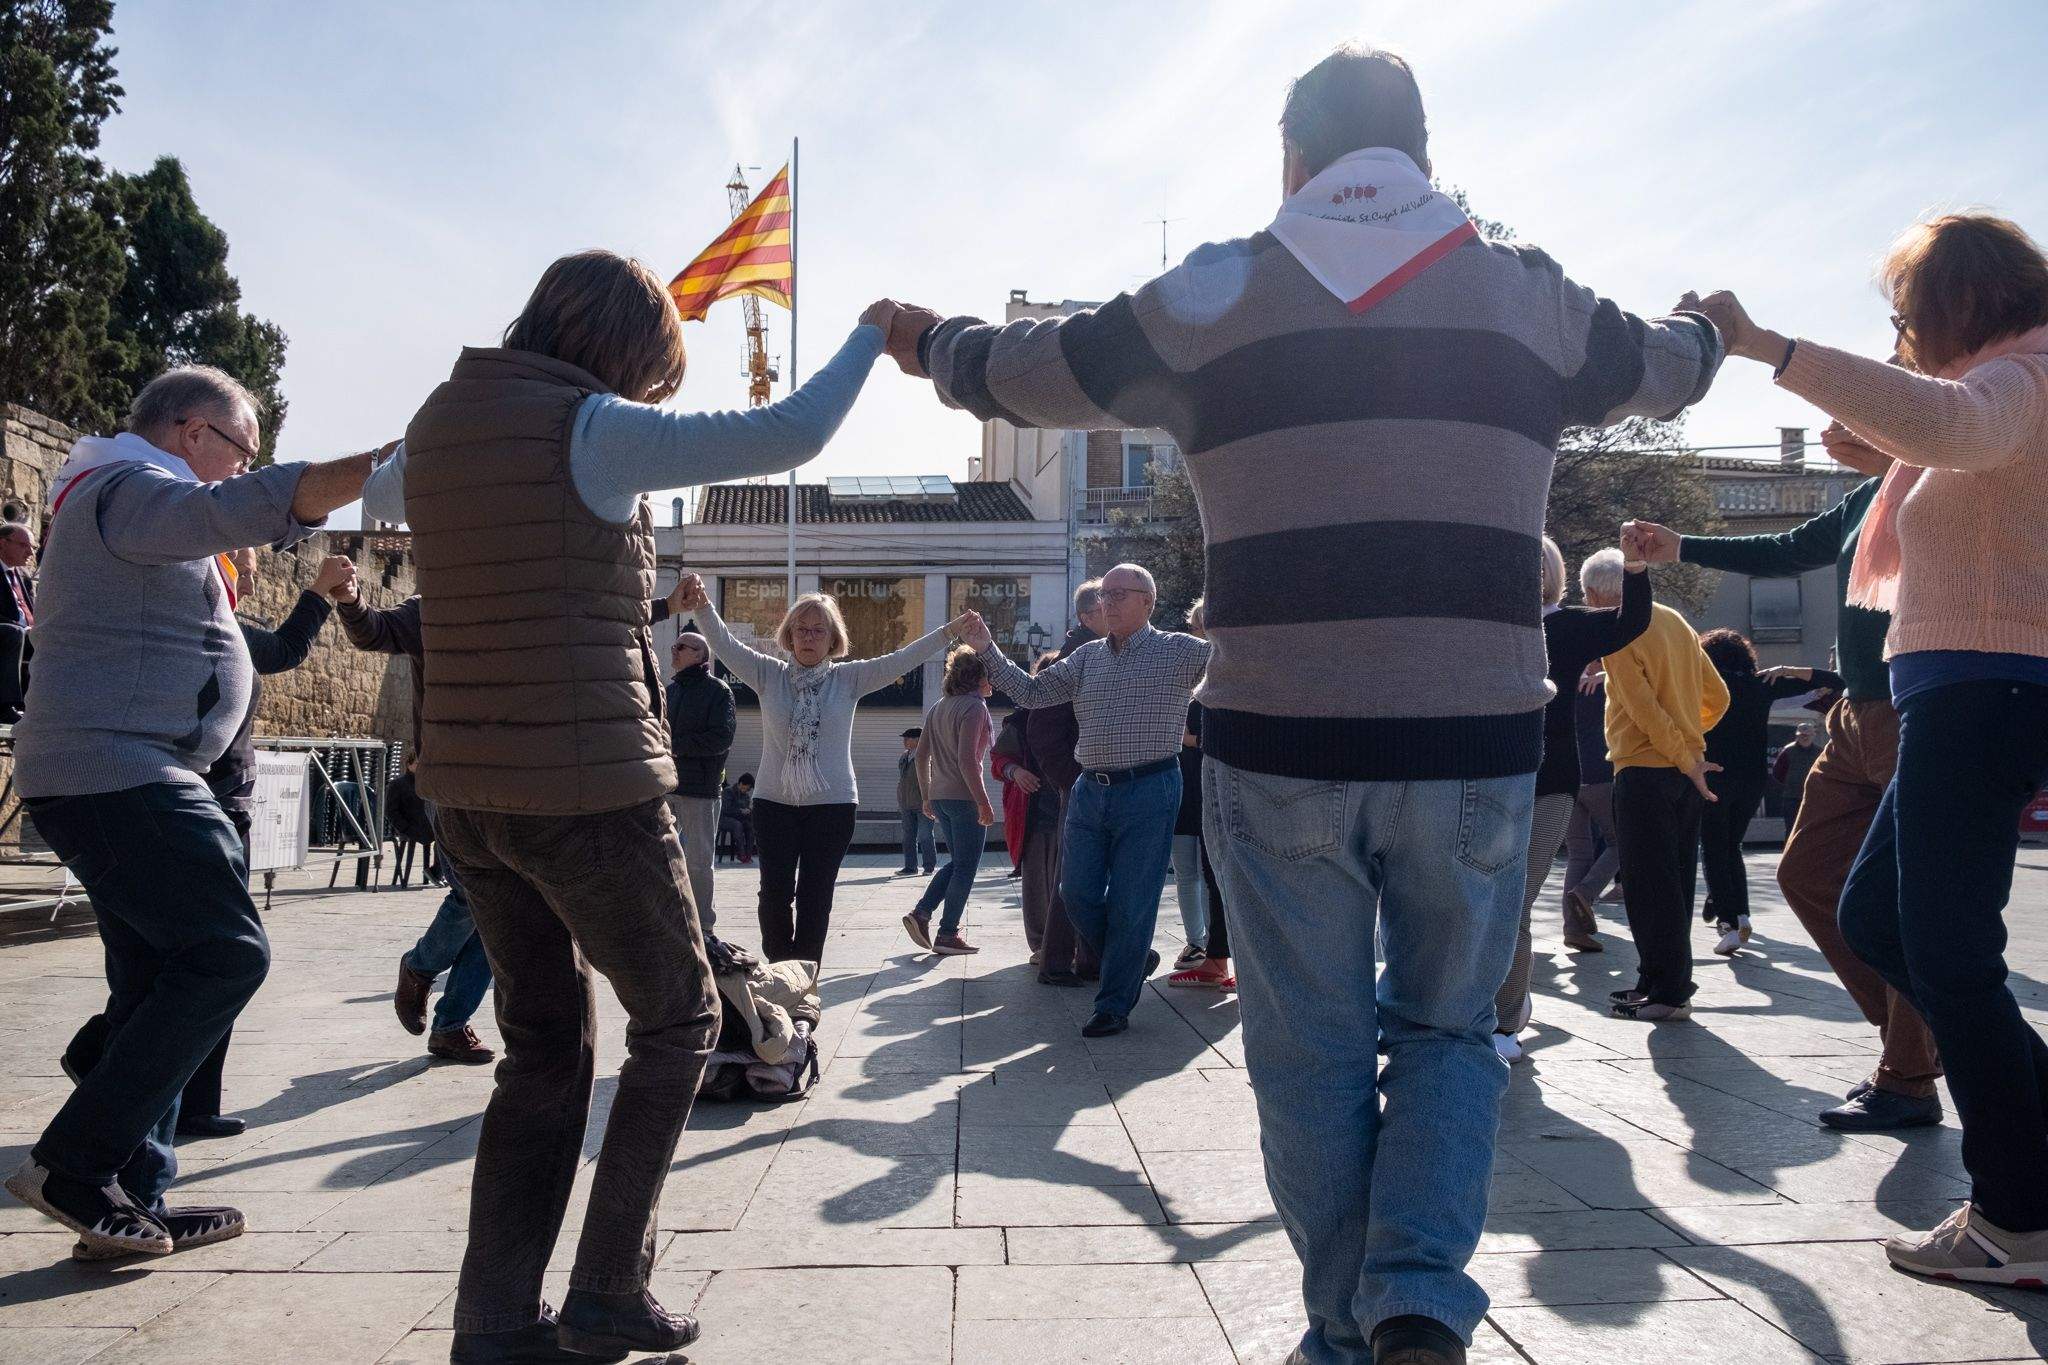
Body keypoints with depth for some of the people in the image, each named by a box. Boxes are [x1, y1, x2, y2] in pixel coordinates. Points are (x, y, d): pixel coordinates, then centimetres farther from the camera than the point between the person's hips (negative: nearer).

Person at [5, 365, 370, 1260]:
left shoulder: (126, 500, 24)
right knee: (225, 954, -13)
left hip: (121, 778, 11)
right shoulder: (129, 488, -11)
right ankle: (74, 1162, -8)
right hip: (115, 773, -11)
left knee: (164, 981, 10)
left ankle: (135, 1199, 14)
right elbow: (256, 506, -30)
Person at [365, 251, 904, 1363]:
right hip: (586, 787, -7)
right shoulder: (594, 429, -12)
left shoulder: (438, 420, 10)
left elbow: (378, 499, 32)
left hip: (468, 789, 7)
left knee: (546, 1045, 17)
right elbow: (789, 435, -15)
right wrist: (870, 337, 0)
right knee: (677, 1019, 12)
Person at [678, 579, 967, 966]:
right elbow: (725, 645, -9)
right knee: (775, 892, 5)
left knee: (815, 897, 3)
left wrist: (951, 630, -18)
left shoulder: (849, 678, 0)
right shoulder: (769, 674, 2)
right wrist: (702, 605, -27)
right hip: (774, 802, 1)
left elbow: (903, 659, -7)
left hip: (832, 804, -1)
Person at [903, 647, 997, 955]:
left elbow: (921, 755, 15)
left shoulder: (939, 707, 14)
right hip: (965, 798, -8)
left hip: (939, 797, 8)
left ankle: (920, 913, 6)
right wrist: (983, 802, -18)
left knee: (957, 862, 19)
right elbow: (967, 759, -20)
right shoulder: (974, 706, -11)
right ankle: (947, 935, 3)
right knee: (965, 868, 2)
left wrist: (927, 796, 21)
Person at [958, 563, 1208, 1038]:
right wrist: (988, 650, 4)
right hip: (1090, 790, 5)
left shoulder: (1178, 651, -2)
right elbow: (1032, 692, 11)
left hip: (1148, 790, -5)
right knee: (1077, 893, 8)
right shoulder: (1087, 656, 12)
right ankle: (1134, 961, 33)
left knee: (1129, 903, 1)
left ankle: (1114, 1007, 15)